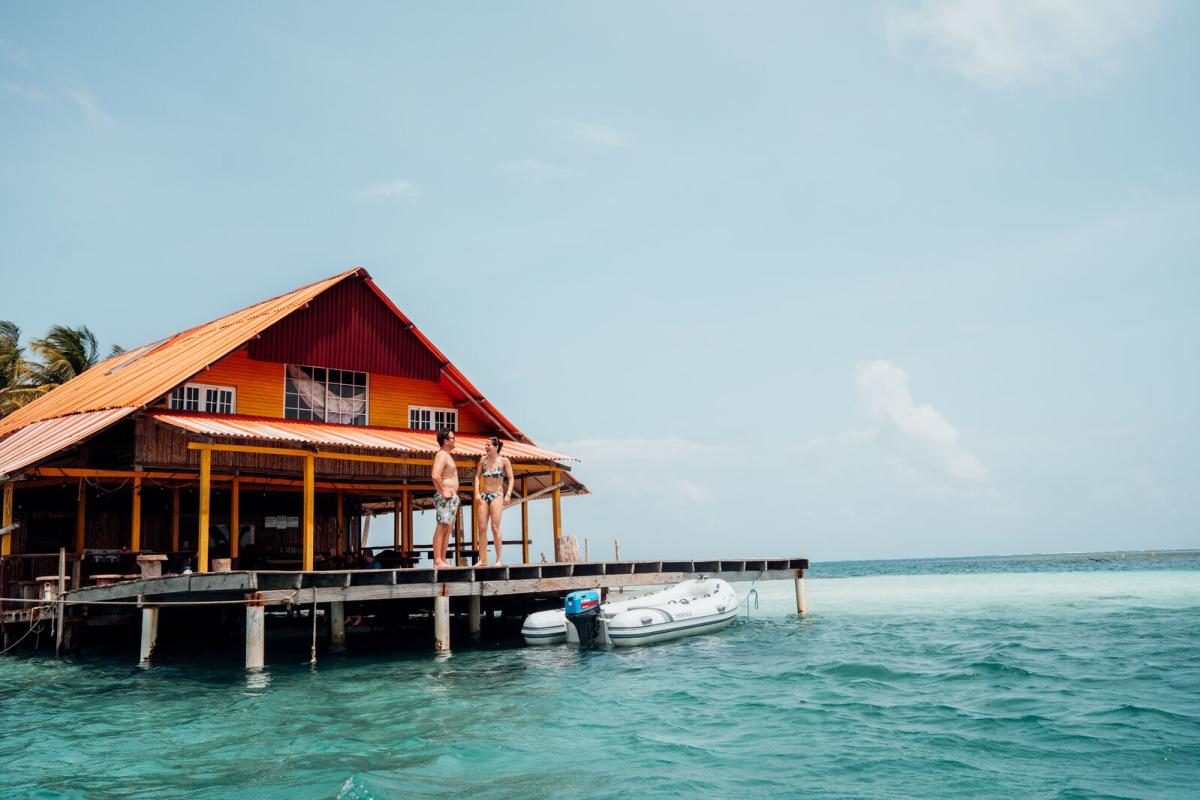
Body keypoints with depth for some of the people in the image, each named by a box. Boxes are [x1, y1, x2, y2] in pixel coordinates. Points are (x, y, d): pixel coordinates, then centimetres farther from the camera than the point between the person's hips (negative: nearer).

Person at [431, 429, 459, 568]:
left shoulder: (448, 456, 20)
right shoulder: (442, 455, -12)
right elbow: (435, 476, -26)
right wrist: (443, 492, -20)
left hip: (452, 497, 10)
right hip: (445, 497, -10)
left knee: (448, 529, 9)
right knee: (441, 528, -12)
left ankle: (443, 560, 12)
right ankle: (437, 561, -14)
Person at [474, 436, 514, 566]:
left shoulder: (504, 460, -1)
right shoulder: (483, 460, 8)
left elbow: (511, 479, -1)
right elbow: (477, 476, 9)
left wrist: (508, 494, -12)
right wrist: (477, 493, -2)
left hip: (497, 495, -4)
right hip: (483, 496, 4)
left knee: (495, 527, -11)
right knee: (481, 528, 0)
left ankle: (499, 559, -6)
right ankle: (482, 560, 4)